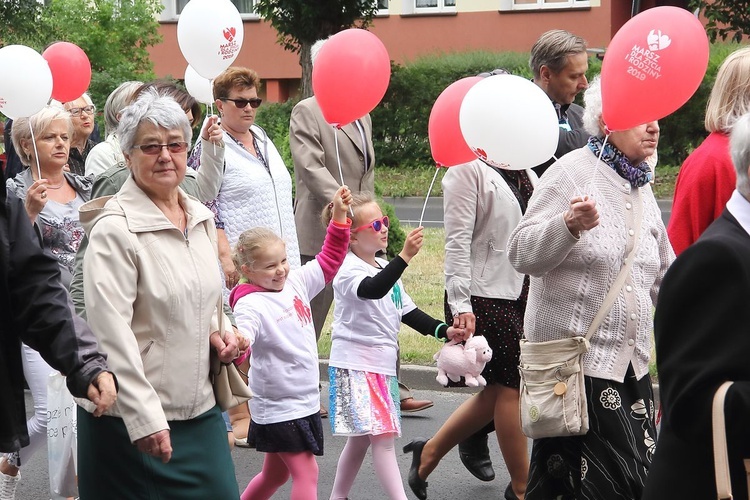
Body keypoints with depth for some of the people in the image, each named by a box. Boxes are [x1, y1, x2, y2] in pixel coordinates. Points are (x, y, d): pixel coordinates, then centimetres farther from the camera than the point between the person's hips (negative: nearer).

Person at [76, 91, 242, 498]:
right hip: (135, 419, -7)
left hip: (201, 408, 7)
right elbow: (112, 333, -20)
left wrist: (219, 331, 3)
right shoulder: (115, 229, -14)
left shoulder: (201, 217, 8)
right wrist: (145, 419, -23)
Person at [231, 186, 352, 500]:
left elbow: (329, 261, 14)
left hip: (304, 401, 8)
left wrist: (339, 216, 7)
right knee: (306, 473, -8)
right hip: (278, 408, -8)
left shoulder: (296, 283, 4)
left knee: (275, 473, 18)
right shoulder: (251, 305, -18)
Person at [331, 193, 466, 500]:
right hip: (355, 367, -9)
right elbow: (373, 289, -36)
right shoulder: (348, 269, -14)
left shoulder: (385, 268, 15)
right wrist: (405, 256, -45)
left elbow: (407, 311, 17)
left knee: (361, 437, 15)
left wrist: (443, 331, 4)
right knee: (383, 436, -14)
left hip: (382, 366, 9)